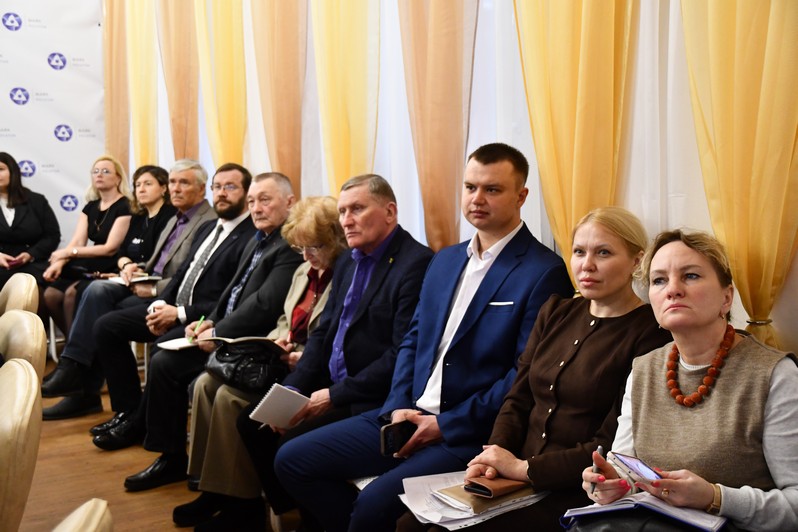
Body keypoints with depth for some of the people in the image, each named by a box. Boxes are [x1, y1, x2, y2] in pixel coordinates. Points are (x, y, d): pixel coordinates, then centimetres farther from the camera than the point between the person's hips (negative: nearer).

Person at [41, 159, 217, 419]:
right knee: (98, 290, -18)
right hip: (150, 284, 8)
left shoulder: (209, 223, -11)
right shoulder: (175, 220, 21)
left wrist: (154, 289, -20)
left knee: (103, 316, -19)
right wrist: (133, 267, 3)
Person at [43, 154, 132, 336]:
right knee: (50, 295, -13)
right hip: (88, 268, 7)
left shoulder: (124, 207, -7)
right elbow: (77, 242, 5)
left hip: (111, 271, -7)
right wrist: (60, 262, -16)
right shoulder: (90, 207, 16)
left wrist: (68, 253, -11)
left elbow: (110, 248, -13)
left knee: (72, 293, -28)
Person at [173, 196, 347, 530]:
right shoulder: (304, 271, 15)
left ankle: (242, 503, -7)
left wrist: (302, 357, -24)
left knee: (231, 396, -22)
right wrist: (272, 344, 4)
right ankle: (214, 489, 3)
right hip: (283, 362, 10)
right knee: (207, 383, -4)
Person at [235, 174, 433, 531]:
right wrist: (294, 388, -1)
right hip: (330, 387, 9)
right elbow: (323, 332, 14)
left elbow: (403, 354, -21)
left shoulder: (416, 264, -17)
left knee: (293, 444, -21)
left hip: (374, 400, -9)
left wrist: (335, 395, -18)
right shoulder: (348, 261, 13)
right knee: (251, 421, 3)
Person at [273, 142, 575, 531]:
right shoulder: (445, 260, 14)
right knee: (292, 459, 0)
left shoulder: (543, 272, -10)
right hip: (410, 415, 7)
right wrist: (398, 407, -1)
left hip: (471, 434, -7)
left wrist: (446, 425, -14)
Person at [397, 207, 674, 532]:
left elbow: (611, 447, -13)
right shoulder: (556, 312, 11)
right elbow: (518, 399, 11)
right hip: (517, 477, 6)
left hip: (577, 492, -5)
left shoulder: (650, 334, -9)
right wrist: (496, 454, -7)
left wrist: (524, 468, -15)